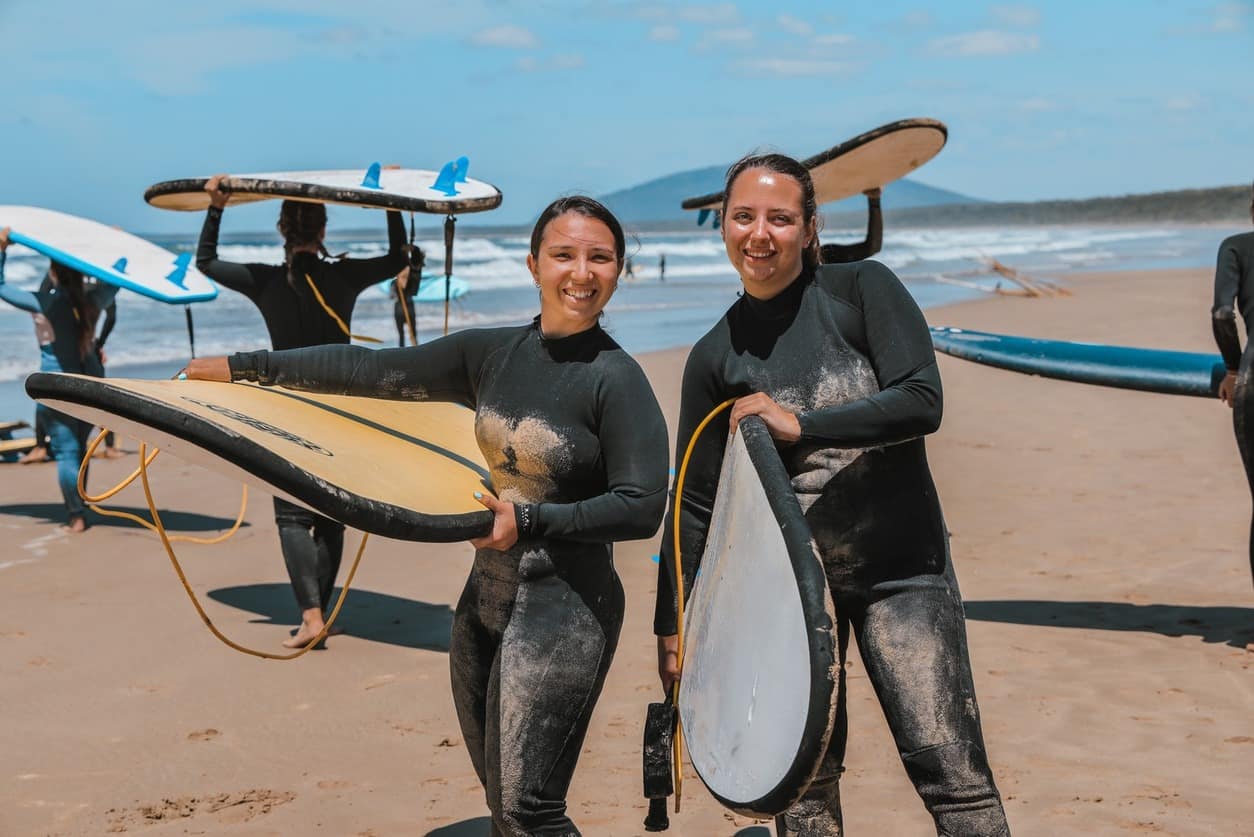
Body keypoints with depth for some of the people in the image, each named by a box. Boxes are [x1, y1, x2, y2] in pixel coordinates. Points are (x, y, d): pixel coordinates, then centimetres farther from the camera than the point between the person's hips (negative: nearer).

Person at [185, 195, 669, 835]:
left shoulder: (617, 380, -12)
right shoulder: (492, 353, 5)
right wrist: (245, 368, 9)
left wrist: (529, 520, -23)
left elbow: (641, 508, -15)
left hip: (564, 608, -7)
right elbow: (377, 372, 9)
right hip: (485, 596, 7)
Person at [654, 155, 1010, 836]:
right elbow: (695, 503, 7)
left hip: (901, 568, -2)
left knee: (953, 775, -8)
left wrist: (799, 424, -23)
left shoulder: (862, 289, -4)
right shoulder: (716, 356, 2)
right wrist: (670, 626, 5)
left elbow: (923, 402, -16)